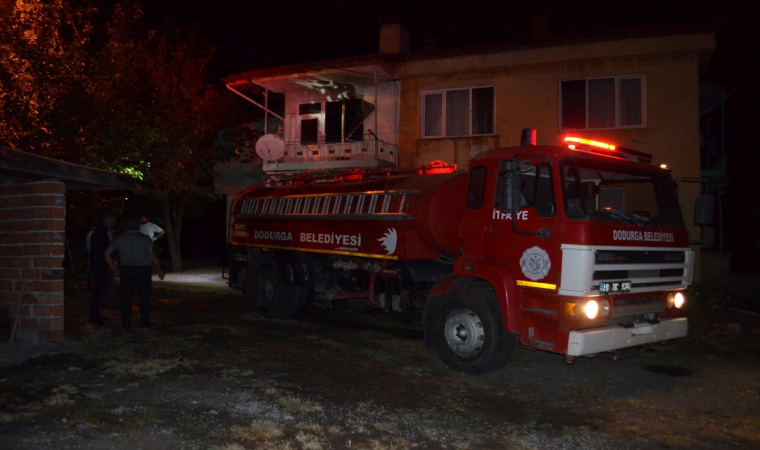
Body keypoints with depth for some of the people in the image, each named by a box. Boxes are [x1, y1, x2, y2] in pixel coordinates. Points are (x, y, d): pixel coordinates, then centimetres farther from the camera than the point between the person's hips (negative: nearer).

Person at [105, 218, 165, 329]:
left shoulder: (120, 239, 8)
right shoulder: (145, 238, 0)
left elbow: (107, 254, 5)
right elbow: (152, 254, -8)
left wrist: (114, 269, 9)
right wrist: (160, 269, -4)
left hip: (126, 269, 2)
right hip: (143, 269, -2)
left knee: (126, 296, 6)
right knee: (144, 296, 5)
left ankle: (126, 322, 8)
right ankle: (144, 322, 5)